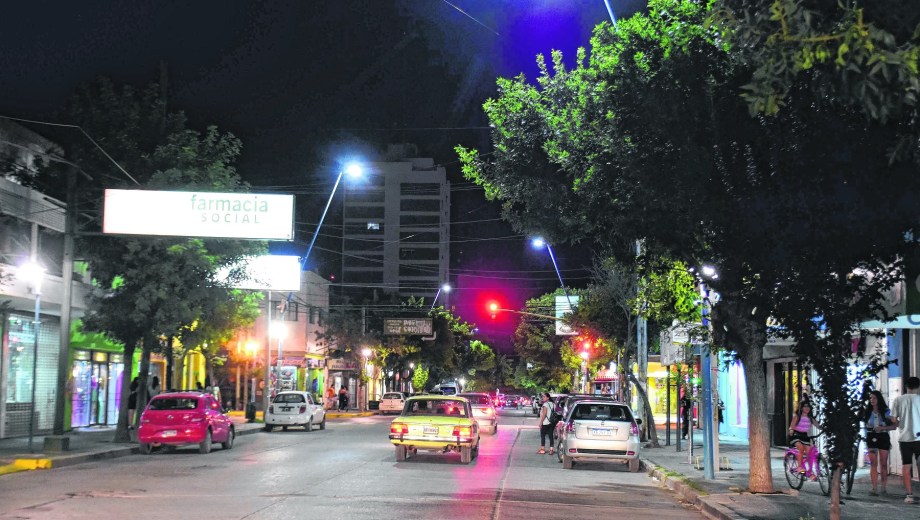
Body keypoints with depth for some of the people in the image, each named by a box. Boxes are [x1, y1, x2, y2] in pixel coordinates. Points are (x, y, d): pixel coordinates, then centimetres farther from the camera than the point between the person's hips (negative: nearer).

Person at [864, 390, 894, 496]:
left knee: (883, 463, 5)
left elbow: (894, 426, -4)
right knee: (873, 463, -8)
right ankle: (874, 488, -12)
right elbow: (865, 425, 14)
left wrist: (882, 428, -17)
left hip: (883, 438, -1)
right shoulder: (867, 412, 5)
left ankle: (884, 486, 16)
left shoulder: (886, 412, 0)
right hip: (871, 438, 1)